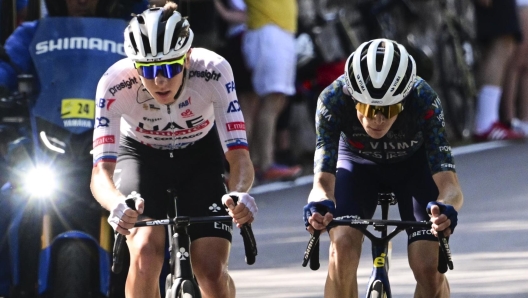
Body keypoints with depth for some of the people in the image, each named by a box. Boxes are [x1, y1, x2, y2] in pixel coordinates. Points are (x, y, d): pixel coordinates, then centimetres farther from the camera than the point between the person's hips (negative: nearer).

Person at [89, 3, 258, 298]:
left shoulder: (213, 72, -33)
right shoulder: (116, 84, -34)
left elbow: (239, 156, -32)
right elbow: (101, 170, -37)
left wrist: (239, 195, -55)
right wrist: (118, 204, -60)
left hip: (200, 155, 1)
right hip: (141, 155, -1)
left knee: (212, 271, -13)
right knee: (146, 254, -27)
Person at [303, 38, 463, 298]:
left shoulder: (424, 102, -37)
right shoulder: (333, 100, -35)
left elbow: (449, 184, -40)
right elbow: (323, 182, -37)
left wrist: (445, 208, -64)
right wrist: (319, 207, -62)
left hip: (414, 164, 0)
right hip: (359, 164, 0)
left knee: (429, 268, -17)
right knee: (342, 249, -25)